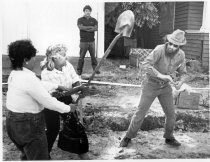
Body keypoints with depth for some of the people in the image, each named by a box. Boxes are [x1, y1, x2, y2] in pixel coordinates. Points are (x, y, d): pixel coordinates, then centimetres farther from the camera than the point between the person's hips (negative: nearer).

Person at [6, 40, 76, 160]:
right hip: (29, 126, -9)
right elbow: (49, 102, -21)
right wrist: (69, 108, -8)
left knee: (27, 155, 28)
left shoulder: (14, 74, 4)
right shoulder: (29, 78, -24)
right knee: (39, 158, 7)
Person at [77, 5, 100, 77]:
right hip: (83, 41, -2)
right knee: (81, 57, -2)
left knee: (93, 56, 5)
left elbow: (96, 28, -6)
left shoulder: (94, 20, 9)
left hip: (91, 41, 2)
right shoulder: (80, 20, 3)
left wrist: (86, 29, -13)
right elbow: (81, 27, -15)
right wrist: (90, 27, -10)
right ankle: (79, 71, 6)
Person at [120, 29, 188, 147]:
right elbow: (146, 64, -38)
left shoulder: (181, 55, -9)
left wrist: (180, 83, -23)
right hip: (151, 85, -4)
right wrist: (161, 75, -42)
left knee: (171, 114, 6)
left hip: (165, 87, 4)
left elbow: (183, 74, 0)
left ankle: (169, 138, 30)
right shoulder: (160, 49, -27)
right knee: (141, 113, -3)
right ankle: (128, 137, 15)